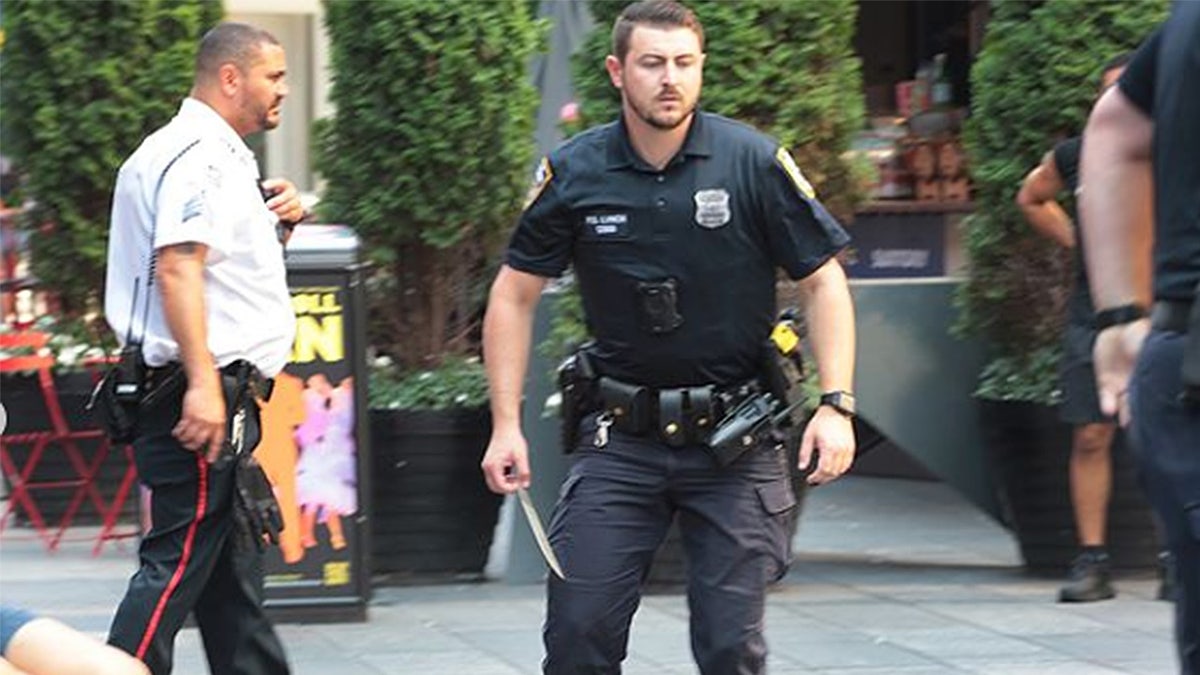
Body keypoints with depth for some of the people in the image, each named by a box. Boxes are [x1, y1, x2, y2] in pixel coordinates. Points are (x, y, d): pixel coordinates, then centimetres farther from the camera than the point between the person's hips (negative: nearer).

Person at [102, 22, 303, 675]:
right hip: (204, 394, -11)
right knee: (178, 561, -12)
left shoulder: (220, 155, 22)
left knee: (232, 572, 13)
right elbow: (177, 266, -23)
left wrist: (274, 223, 11)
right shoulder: (196, 153, -12)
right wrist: (203, 383, -30)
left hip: (222, 399, 11)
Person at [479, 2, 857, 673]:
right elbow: (514, 296, 7)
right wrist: (507, 426, 1)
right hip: (621, 438, 1)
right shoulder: (574, 173, -2)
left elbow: (823, 282, 0)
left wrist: (837, 406, -10)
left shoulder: (755, 162, -6)